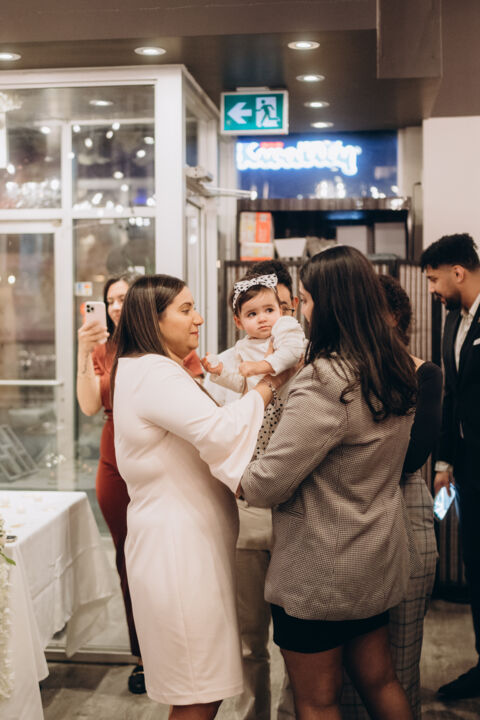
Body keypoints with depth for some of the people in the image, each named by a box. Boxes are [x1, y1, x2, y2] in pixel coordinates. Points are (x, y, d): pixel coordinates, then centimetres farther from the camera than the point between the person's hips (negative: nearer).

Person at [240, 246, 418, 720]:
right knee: (378, 682, 22)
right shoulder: (395, 371, 2)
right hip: (376, 562, 8)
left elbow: (266, 484, -24)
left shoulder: (325, 382, -25)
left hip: (320, 572, -8)